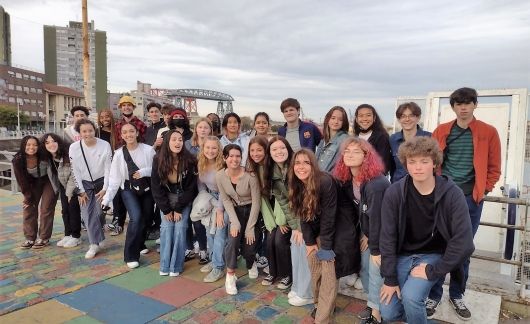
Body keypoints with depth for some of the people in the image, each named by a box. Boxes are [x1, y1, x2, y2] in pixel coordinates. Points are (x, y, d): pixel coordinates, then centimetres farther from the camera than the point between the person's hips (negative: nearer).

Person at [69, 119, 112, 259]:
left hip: (101, 182, -1)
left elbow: (108, 169, -11)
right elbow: (75, 171, -7)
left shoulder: (105, 145, -17)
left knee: (98, 211, -1)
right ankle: (95, 243, 2)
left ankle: (96, 240, 21)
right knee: (87, 213, -5)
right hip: (85, 184, 1)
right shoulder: (74, 148, -14)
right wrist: (81, 191, -7)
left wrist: (105, 189, -13)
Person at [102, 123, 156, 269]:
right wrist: (107, 198, -9)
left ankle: (140, 244, 42)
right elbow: (114, 178, -5)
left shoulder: (148, 150, -12)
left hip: (147, 189, 1)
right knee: (136, 218, -20)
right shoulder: (119, 153, -8)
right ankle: (131, 256, -5)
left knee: (147, 219, 11)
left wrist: (144, 172, -25)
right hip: (129, 190, -1)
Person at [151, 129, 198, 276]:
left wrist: (179, 208, -14)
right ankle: (165, 265, 3)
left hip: (184, 198, -1)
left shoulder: (189, 160, -19)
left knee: (180, 227, -11)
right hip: (166, 197, 1)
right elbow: (156, 187, -8)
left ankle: (176, 266, 0)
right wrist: (166, 209, -11)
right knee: (166, 227, -9)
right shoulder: (158, 160, -14)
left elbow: (191, 187, -13)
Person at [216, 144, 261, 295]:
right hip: (236, 211, 2)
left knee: (248, 246, -7)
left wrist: (250, 228, -17)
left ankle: (251, 263, 32)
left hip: (251, 211, -2)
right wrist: (234, 221, -14)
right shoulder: (220, 176, -14)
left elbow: (256, 202, -18)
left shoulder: (250, 176, -25)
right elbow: (226, 200, -5)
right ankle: (230, 276, -1)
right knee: (233, 239, -21)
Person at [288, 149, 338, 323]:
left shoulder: (326, 182, -27)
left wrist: (326, 247, -20)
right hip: (314, 235, 5)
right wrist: (309, 242, -3)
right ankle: (319, 304, 32)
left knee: (329, 275, -7)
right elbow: (303, 216, -1)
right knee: (315, 272, 9)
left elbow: (328, 217, -24)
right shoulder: (296, 186, -7)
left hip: (330, 234, -5)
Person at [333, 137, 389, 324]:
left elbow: (376, 217, -27)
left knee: (376, 273, 0)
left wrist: (376, 249, -21)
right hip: (367, 233, 7)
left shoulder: (376, 183, -31)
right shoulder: (347, 180, -5)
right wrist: (362, 234, 2)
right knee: (364, 269, 14)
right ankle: (373, 304, 35)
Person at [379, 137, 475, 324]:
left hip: (433, 256, -2)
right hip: (403, 255, 2)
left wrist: (433, 272, -15)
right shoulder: (394, 193, -14)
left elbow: (463, 242, -17)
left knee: (410, 296, -27)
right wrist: (390, 278, -9)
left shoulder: (452, 194, -18)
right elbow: (387, 238, -10)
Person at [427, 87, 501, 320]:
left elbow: (494, 168, 5)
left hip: (471, 199, 0)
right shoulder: (441, 132, 2)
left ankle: (456, 295, 26)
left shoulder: (488, 132, 0)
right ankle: (434, 294, 17)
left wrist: (483, 190, -2)